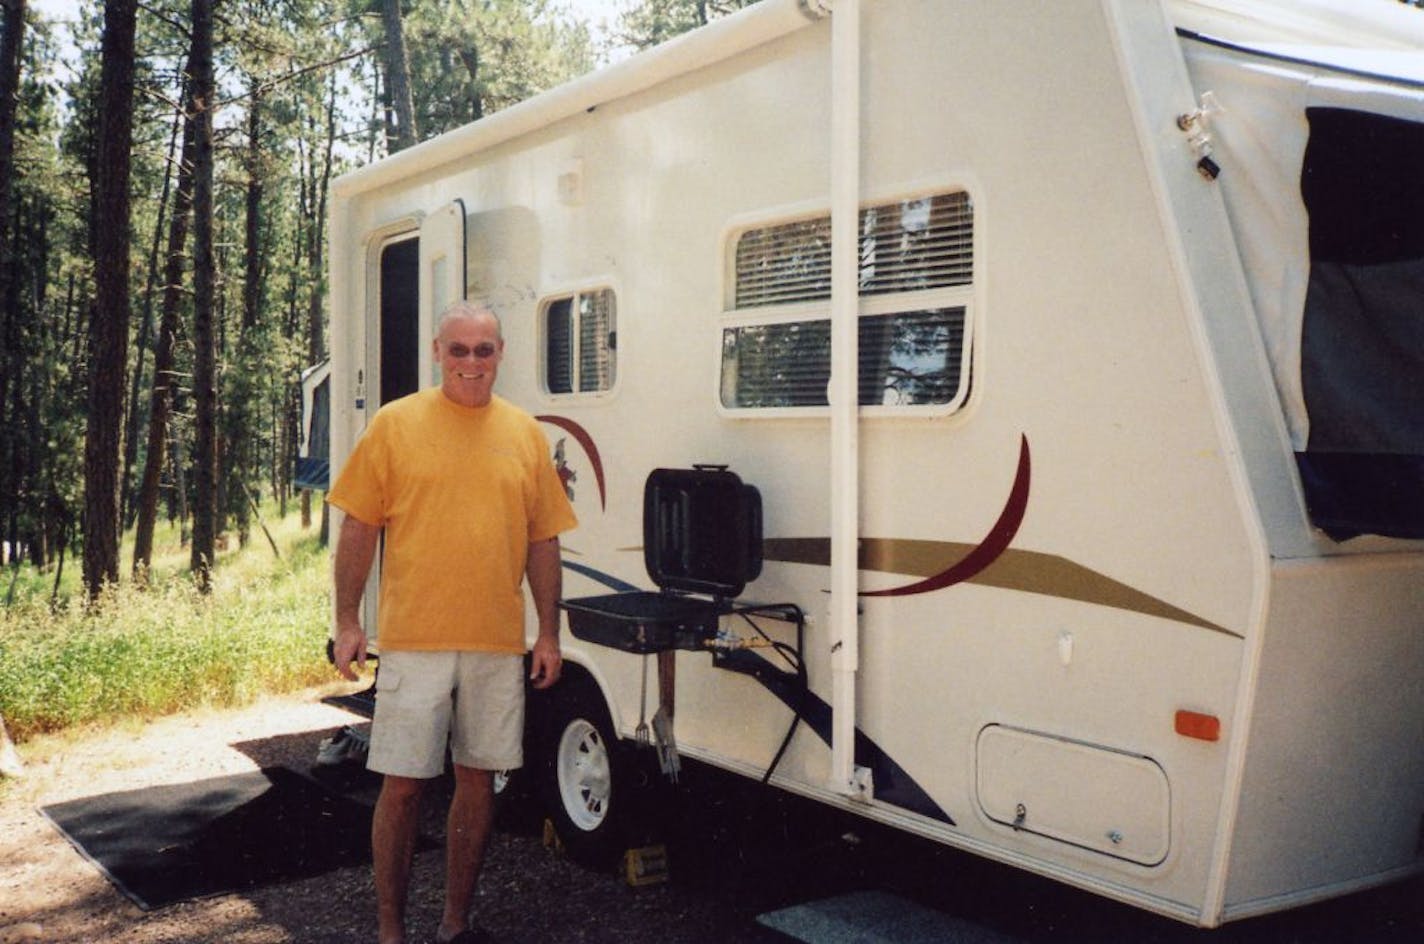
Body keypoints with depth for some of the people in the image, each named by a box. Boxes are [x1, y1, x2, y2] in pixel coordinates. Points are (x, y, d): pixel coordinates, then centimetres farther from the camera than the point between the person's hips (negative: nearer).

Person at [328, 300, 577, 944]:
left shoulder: (525, 433, 8)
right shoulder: (395, 424, 0)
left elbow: (543, 541, 10)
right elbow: (359, 528, 1)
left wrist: (549, 635, 6)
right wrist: (347, 623, -4)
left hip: (499, 643, 3)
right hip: (412, 640, -3)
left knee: (479, 780, 10)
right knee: (402, 784, 1)